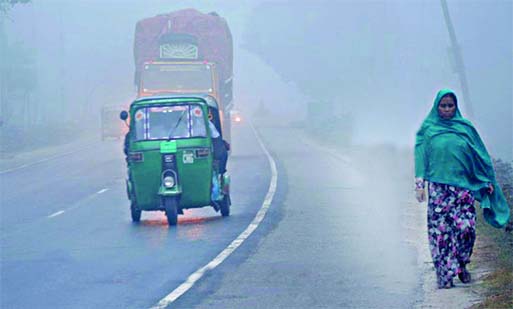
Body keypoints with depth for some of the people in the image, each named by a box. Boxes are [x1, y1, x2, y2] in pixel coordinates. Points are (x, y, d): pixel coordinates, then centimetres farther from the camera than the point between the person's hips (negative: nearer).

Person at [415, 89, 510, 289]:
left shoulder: (465, 127, 11)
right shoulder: (428, 128, 7)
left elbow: (479, 155, 13)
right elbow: (421, 156, 3)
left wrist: (488, 181, 8)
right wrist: (420, 184, -5)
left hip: (463, 187, 1)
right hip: (438, 188, -1)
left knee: (466, 227, -9)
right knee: (440, 231, -4)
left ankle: (461, 265, 14)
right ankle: (444, 274, 2)